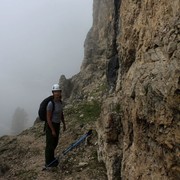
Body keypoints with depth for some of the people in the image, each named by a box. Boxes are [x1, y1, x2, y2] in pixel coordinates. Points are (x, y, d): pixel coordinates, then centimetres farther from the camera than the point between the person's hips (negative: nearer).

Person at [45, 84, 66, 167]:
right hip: (50, 125, -9)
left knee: (54, 143, 22)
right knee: (50, 144, 6)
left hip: (57, 125, 9)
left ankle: (51, 158, 42)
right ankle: (48, 162, 25)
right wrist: (53, 130, -21)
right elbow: (48, 118, -24)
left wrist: (64, 124, 16)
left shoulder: (59, 101, -1)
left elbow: (61, 113, 13)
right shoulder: (50, 104, -28)